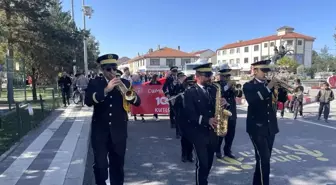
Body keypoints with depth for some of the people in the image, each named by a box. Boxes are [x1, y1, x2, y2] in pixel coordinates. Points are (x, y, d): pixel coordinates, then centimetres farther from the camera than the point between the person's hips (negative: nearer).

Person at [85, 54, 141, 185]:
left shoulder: (124, 83, 3)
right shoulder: (95, 83, 0)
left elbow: (138, 102, -3)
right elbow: (88, 101, -17)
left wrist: (131, 95, -25)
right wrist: (106, 90, -28)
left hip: (118, 132, 2)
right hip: (100, 131, -1)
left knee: (118, 164, 13)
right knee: (100, 165, 2)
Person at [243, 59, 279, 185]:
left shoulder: (269, 85, 10)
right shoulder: (248, 86, -6)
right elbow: (252, 101, -24)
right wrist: (268, 88, -26)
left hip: (270, 127, 6)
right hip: (257, 127, -6)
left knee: (265, 159, 14)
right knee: (263, 159, -12)